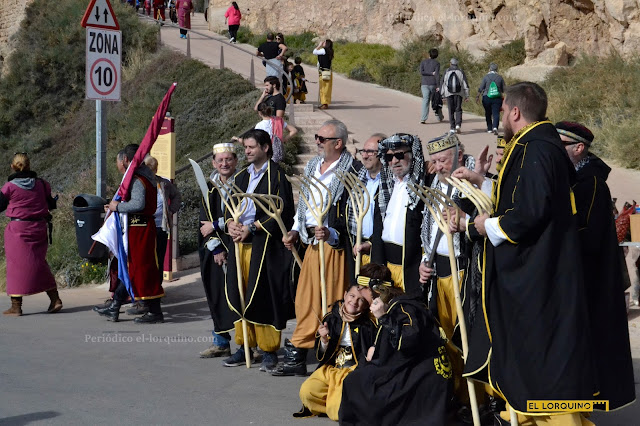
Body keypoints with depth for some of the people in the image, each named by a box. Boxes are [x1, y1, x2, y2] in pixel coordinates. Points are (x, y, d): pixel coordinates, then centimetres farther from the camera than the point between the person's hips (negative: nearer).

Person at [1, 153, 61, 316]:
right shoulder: (41, 184, 2)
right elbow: (50, 205, 12)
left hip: (18, 229, -4)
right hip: (39, 228, 4)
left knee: (16, 265, 2)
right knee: (39, 263, 15)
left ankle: (16, 306, 2)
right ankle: (55, 299, 10)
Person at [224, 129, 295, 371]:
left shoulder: (276, 176, -4)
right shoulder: (241, 177, 17)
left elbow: (282, 212, -10)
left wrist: (251, 228, -14)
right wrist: (231, 223, -3)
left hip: (264, 245, -6)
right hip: (240, 242, 6)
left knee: (264, 297, -7)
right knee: (240, 296, 7)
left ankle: (270, 351, 0)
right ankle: (244, 347, 14)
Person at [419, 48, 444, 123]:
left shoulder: (423, 62, 5)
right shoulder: (436, 63, -2)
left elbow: (421, 72, -8)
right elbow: (437, 75, -12)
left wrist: (431, 73, -5)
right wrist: (438, 86, -15)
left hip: (424, 84, 1)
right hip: (433, 84, -1)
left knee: (425, 101, -3)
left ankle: (423, 119, -18)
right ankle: (440, 117, 28)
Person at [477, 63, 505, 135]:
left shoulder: (486, 77, -3)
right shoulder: (500, 77, 1)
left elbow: (480, 89, -1)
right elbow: (504, 90, 6)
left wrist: (478, 96, 13)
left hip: (486, 98, 0)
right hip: (497, 98, 0)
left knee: (488, 113, 15)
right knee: (496, 113, -5)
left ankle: (489, 128, 22)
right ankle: (495, 127, -26)